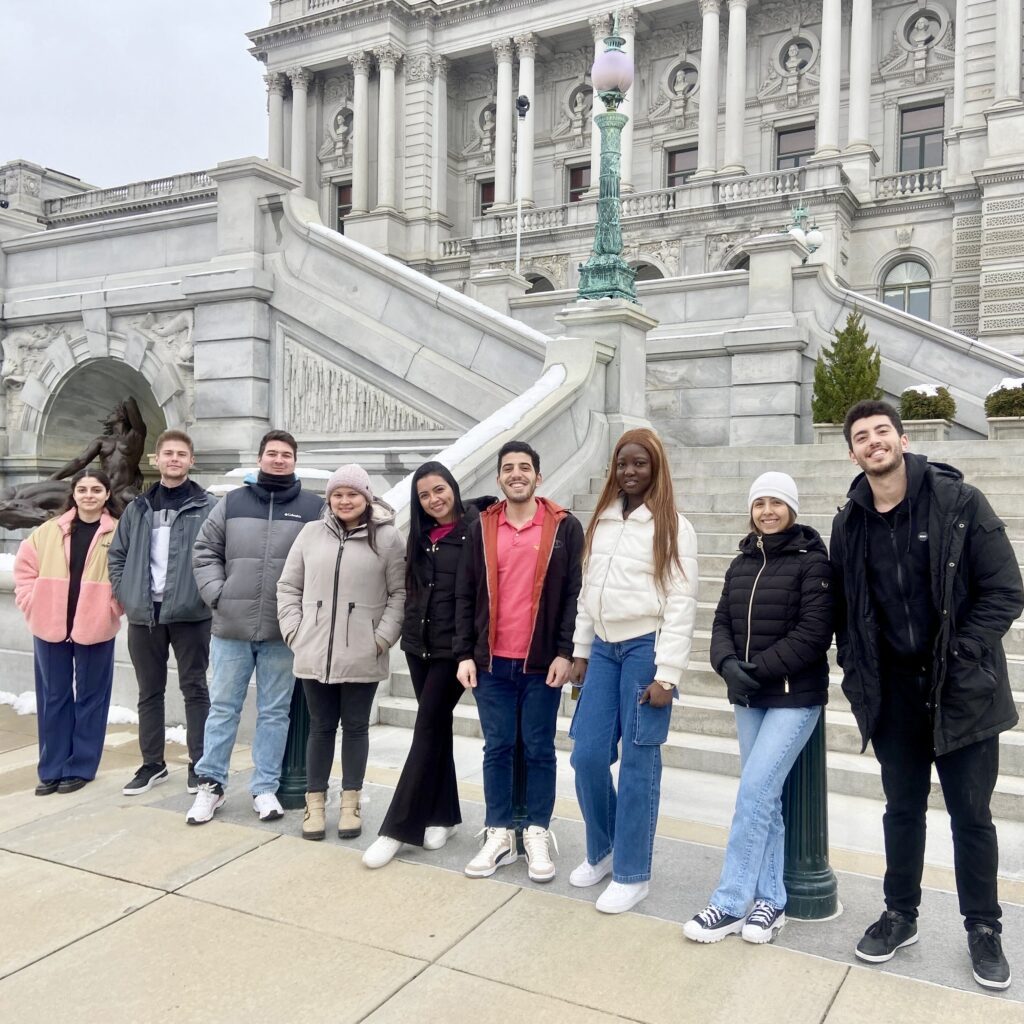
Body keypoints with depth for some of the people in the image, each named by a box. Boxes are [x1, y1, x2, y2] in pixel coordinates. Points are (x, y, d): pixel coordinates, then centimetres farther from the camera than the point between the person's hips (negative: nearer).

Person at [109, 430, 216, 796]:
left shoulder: (208, 507, -1)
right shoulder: (137, 509, 12)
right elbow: (117, 554, 16)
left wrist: (207, 593, -12)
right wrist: (124, 592, 5)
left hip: (189, 614, -4)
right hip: (144, 614, 4)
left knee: (194, 688, 2)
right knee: (149, 691, 12)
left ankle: (200, 765, 10)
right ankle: (152, 764, 24)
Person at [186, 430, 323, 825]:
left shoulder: (313, 507, 1)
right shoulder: (232, 502, 7)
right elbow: (204, 551, 10)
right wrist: (216, 592, -2)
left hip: (283, 631, -1)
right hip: (231, 628, 1)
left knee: (275, 712, 9)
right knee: (223, 708, 10)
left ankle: (266, 787, 20)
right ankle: (210, 783, 22)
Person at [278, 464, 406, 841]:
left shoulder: (387, 537, -2)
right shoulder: (311, 533, 5)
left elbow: (400, 593, -2)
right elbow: (289, 586, 10)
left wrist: (383, 637, -9)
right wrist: (294, 630, 1)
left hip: (362, 656, -2)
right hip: (315, 653, 2)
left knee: (355, 727, 10)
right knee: (321, 727, 11)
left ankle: (350, 803, 24)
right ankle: (315, 803, 23)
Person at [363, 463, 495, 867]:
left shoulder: (476, 530, -10)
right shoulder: (421, 535, 10)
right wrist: (409, 629, 13)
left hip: (454, 647, -6)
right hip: (418, 644, 6)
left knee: (427, 731, -5)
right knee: (436, 727, 12)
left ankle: (397, 828, 1)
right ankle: (443, 816, 23)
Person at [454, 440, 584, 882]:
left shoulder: (565, 527, 0)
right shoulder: (481, 528, 6)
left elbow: (574, 594, -2)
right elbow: (465, 596, 7)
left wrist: (565, 652, -9)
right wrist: (464, 654, 1)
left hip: (542, 661, -2)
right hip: (491, 662, 2)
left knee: (539, 749, 8)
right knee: (497, 749, 9)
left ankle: (537, 835, 20)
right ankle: (498, 834, 21)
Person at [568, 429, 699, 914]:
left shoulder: (673, 527, -6)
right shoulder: (602, 521, 12)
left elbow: (681, 604, -10)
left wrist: (666, 674, -14)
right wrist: (580, 650, 14)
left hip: (645, 648, -5)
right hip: (604, 648, 6)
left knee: (638, 763, 1)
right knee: (587, 756, 6)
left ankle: (632, 873, 15)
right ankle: (602, 849, 29)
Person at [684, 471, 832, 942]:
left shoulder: (812, 561, -8)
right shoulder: (741, 564, 10)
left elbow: (813, 633, -15)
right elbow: (722, 623, 7)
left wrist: (758, 670, -18)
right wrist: (728, 665, -12)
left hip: (795, 697, -6)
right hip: (747, 698, 6)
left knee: (755, 792, -10)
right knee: (765, 797, 11)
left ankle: (730, 903, 0)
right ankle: (770, 900, 21)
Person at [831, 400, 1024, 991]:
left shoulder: (959, 502, -10)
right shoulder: (850, 522, 2)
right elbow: (845, 604, 10)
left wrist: (960, 659, -15)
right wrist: (855, 668, 1)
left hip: (962, 690, -3)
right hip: (893, 691, 3)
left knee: (971, 814, 9)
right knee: (902, 809, 15)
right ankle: (901, 915, 31)